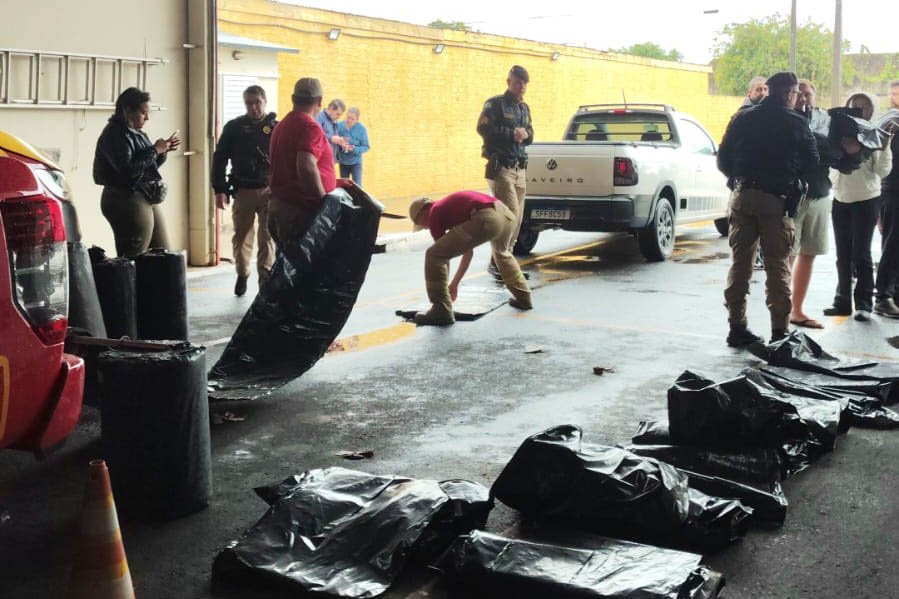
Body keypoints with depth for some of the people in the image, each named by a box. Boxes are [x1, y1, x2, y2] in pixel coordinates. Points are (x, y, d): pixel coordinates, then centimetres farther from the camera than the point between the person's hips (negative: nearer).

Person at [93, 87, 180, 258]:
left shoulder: (136, 133, 16)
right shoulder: (114, 135, -11)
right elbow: (127, 168, -22)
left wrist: (163, 151, 6)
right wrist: (154, 150, -14)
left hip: (147, 199, 9)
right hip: (127, 200, -9)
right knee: (134, 259, -10)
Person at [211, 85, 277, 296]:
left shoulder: (275, 128, 4)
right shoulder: (233, 127, 5)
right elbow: (220, 159, 6)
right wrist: (219, 190, -1)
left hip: (269, 190, -1)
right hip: (242, 191, 1)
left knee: (267, 236, -5)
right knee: (241, 236, 8)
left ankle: (265, 276, -3)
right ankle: (242, 275, 26)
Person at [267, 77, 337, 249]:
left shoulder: (281, 126, 18)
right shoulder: (310, 127, -13)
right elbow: (306, 167, -27)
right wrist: (324, 199, -20)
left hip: (279, 204, 9)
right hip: (302, 209, -9)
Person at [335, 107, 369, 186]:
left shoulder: (361, 129, -15)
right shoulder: (340, 125, -10)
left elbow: (366, 147, -11)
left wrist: (354, 149, -27)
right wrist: (340, 143, -25)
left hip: (355, 162, -3)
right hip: (343, 162, 3)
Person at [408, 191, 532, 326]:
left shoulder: (435, 214, 17)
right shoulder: (453, 207, 39)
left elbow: (444, 255, 19)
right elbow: (468, 251, 45)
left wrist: (443, 289, 31)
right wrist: (454, 284, 51)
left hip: (485, 219, -8)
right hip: (506, 214, 8)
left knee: (434, 256, 3)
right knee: (502, 252, 42)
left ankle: (442, 311, 4)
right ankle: (523, 298, 45)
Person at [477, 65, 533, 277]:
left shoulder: (524, 108, 20)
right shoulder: (495, 104, -3)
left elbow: (530, 134, 21)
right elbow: (483, 128, -14)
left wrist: (526, 134, -3)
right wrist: (511, 134, -16)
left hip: (520, 168, 8)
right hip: (501, 167, -8)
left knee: (517, 218, 6)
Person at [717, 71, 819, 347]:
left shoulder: (743, 118, 8)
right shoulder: (797, 123, -2)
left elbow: (723, 160, 7)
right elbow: (811, 163, 1)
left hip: (743, 196, 4)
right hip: (777, 199, -4)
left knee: (740, 263, 10)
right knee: (777, 266, 1)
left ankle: (737, 327, 12)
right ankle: (779, 331, 2)